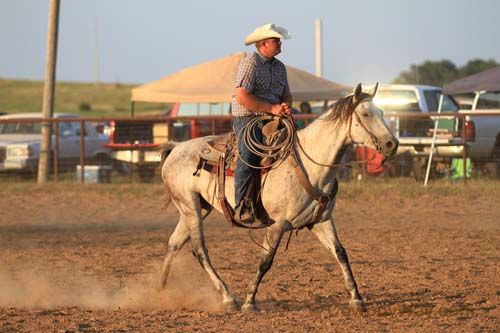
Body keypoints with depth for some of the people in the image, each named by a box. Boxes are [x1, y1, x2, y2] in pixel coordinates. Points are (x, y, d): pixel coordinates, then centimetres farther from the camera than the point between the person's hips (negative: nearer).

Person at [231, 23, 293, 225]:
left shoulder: (279, 67, 17)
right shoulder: (250, 63, -9)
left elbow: (286, 94, 21)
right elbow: (242, 96, -19)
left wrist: (286, 107, -5)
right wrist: (272, 108, -19)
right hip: (247, 119, -8)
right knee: (249, 153, -30)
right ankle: (241, 206, -31)